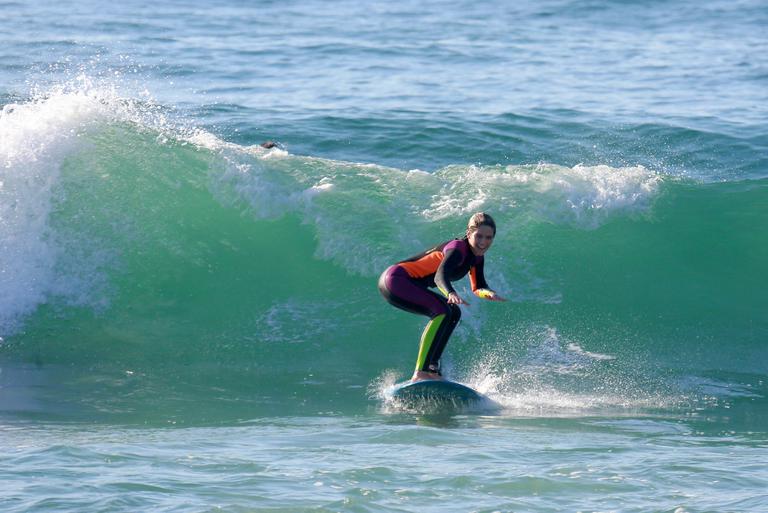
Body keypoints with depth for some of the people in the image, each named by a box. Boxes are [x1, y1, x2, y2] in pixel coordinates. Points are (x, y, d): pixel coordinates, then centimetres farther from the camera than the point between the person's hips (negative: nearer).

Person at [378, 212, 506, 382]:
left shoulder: (476, 257, 10)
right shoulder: (458, 249, -19)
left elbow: (478, 287, 11)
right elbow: (440, 275, -35)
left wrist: (489, 294, -13)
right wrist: (451, 294, -56)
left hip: (410, 286, 11)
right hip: (395, 278, -11)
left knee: (452, 312, 10)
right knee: (443, 311, -24)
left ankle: (431, 368, 4)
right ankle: (420, 373, -32)